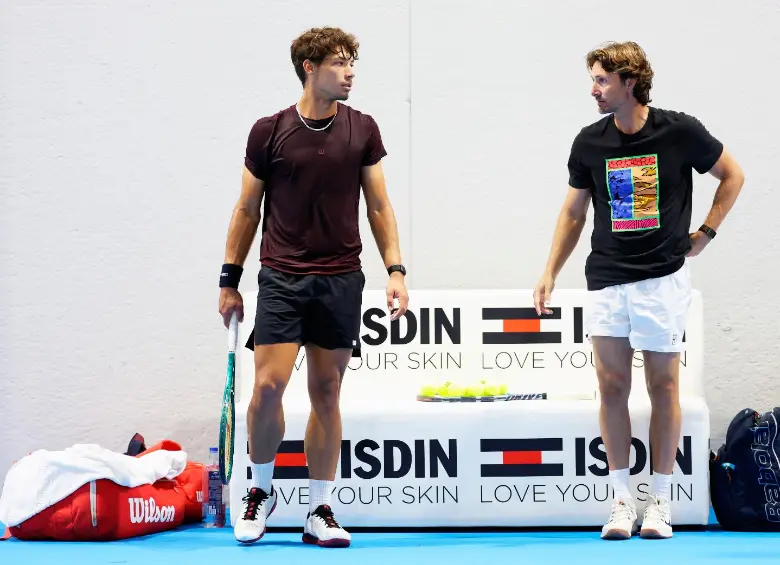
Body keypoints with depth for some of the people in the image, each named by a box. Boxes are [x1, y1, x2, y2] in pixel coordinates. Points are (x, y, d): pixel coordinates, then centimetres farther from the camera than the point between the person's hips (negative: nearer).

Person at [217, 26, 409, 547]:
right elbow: (247, 210, 6)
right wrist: (230, 279, 5)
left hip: (341, 279, 2)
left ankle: (320, 513, 13)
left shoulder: (362, 130, 3)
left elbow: (379, 206, 8)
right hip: (281, 278, -2)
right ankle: (261, 492, 13)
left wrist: (395, 270, -2)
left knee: (326, 393, 5)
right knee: (268, 386, -11)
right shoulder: (270, 131, -1)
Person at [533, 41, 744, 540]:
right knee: (612, 385, 1)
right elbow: (574, 212, 13)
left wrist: (705, 233, 3)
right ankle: (622, 500, 10)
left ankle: (660, 500, 11)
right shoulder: (589, 142, 3)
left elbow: (732, 175, 9)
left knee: (663, 385, 2)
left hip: (663, 276, -3)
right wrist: (550, 272, 9)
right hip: (607, 279, 3)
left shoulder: (680, 132, -5)